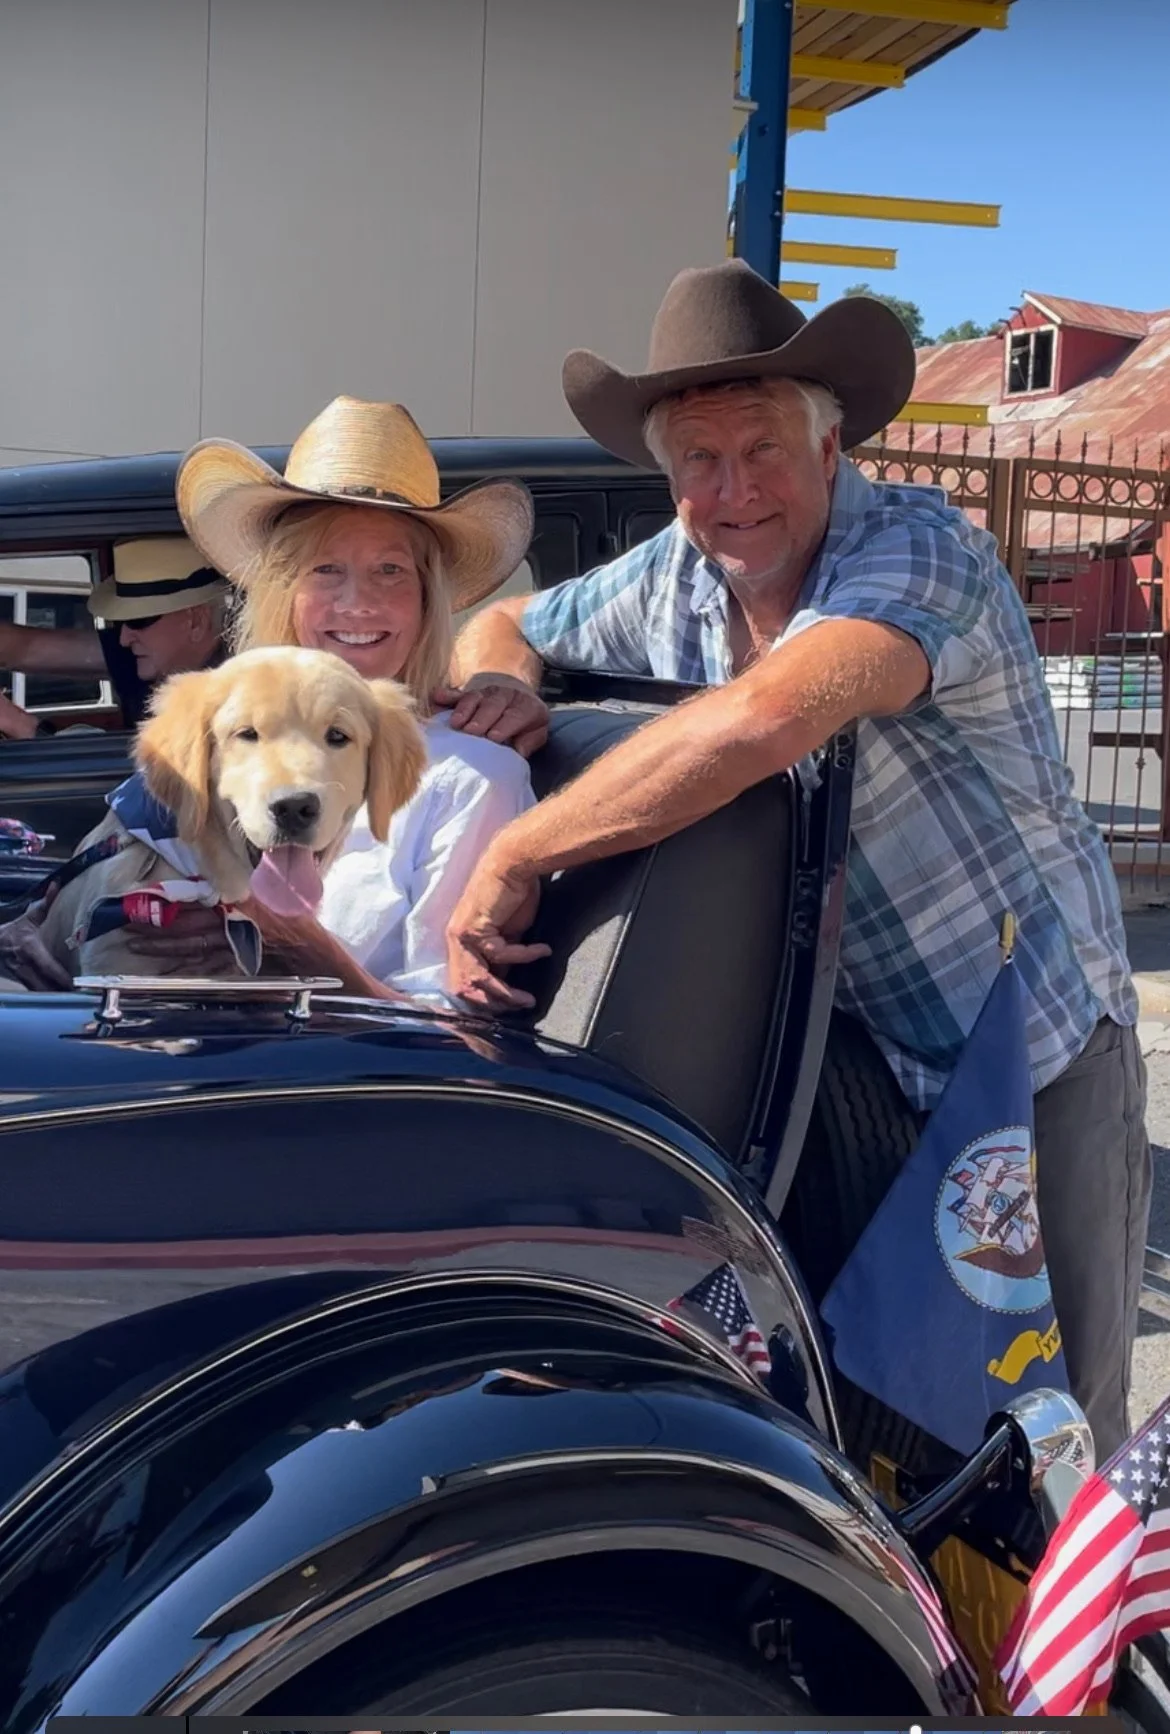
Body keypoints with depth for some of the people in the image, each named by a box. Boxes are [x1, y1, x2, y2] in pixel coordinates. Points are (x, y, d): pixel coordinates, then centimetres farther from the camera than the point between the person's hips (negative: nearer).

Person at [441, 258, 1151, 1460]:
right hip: (849, 1058, 5)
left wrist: (514, 856, -34)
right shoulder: (670, 581, -1)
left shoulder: (918, 551, -23)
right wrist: (502, 685, -11)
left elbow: (759, 723, -41)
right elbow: (499, 627, 14)